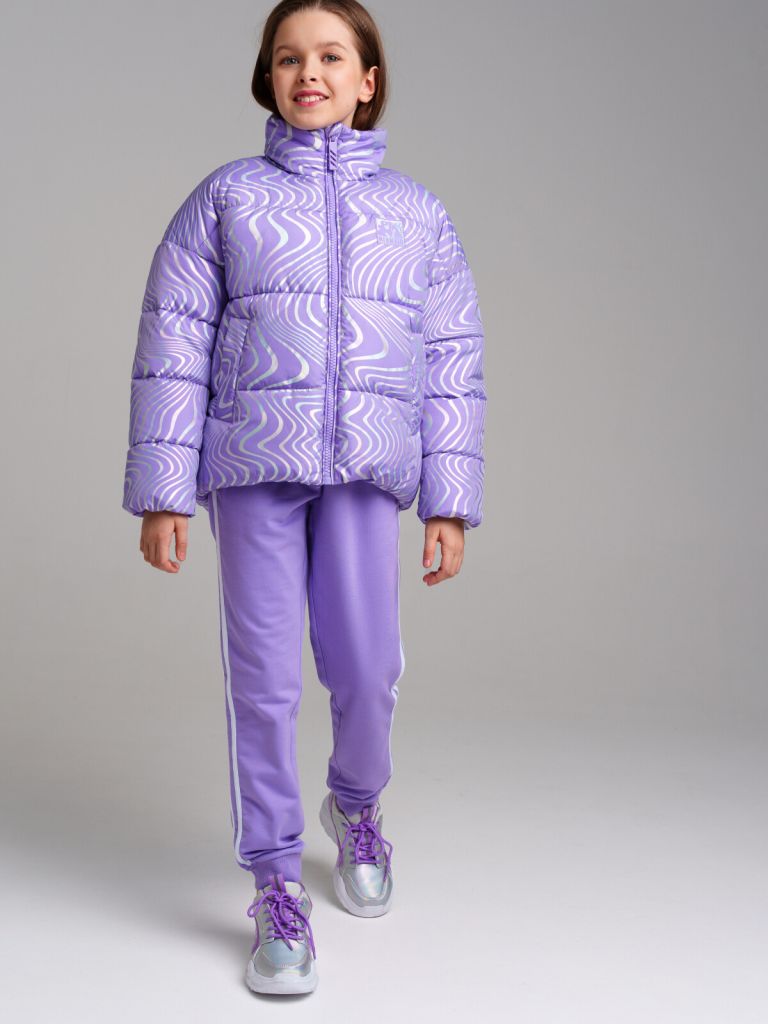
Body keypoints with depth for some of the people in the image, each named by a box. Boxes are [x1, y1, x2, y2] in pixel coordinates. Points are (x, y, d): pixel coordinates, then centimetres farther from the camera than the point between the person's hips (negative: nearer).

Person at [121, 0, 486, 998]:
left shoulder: (418, 213, 13)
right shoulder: (225, 197, 9)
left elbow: (453, 364, 11)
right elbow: (172, 347, 4)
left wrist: (450, 501, 4)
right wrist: (161, 492, -3)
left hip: (365, 468, 1)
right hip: (252, 463, -1)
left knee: (367, 667, -3)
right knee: (264, 675, -3)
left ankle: (356, 805, 31)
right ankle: (278, 887, 12)